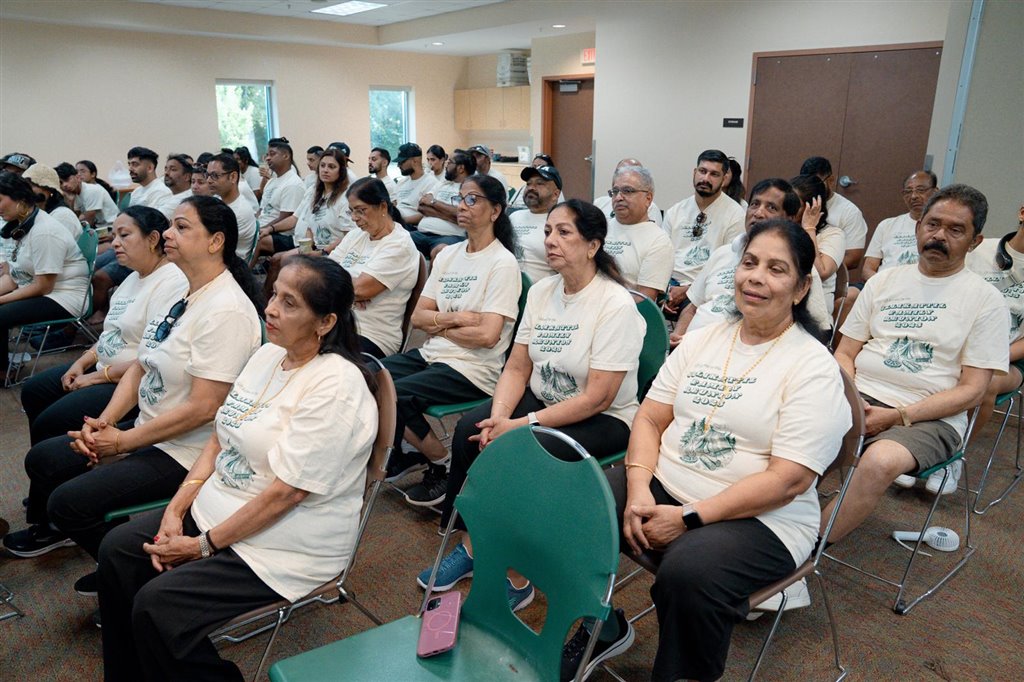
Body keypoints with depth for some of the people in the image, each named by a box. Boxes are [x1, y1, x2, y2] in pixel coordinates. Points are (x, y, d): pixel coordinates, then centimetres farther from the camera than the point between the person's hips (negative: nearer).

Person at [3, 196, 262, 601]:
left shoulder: (226, 310, -24)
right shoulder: (181, 294, 5)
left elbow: (202, 408, -26)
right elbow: (139, 368, 10)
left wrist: (123, 441, -16)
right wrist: (103, 422, -5)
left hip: (185, 452, -9)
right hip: (146, 429, 9)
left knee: (68, 503, -13)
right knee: (42, 460, 14)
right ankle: (51, 529, 41)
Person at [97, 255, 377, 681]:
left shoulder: (335, 386, -25)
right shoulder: (268, 355, 3)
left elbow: (285, 492, -25)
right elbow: (219, 438, 8)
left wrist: (203, 545, -16)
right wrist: (176, 509, -3)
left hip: (286, 543, -9)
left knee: (156, 605, -17)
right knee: (117, 551, 5)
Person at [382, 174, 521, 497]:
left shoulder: (502, 263, -10)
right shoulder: (448, 255, 12)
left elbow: (487, 336, -18)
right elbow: (417, 316, 7)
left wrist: (439, 325, -6)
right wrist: (456, 318, -11)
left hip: (473, 370, -7)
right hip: (432, 355, 8)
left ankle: (444, 463, 1)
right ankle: (400, 456, 11)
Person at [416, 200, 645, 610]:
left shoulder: (616, 305, -19)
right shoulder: (541, 292, 2)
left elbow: (597, 397, -22)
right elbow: (517, 367, 2)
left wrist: (523, 424, -25)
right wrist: (499, 417, -17)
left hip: (603, 420, -6)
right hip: (543, 401, 6)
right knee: (471, 430, -18)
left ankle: (515, 577, -9)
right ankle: (471, 545, -2)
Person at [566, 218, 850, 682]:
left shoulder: (814, 368, -9)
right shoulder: (703, 339, 9)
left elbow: (789, 480, -16)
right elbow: (650, 418, 7)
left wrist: (688, 518, -19)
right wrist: (639, 487, -12)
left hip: (759, 519, -5)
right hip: (664, 487, 6)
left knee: (687, 574, -35)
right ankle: (602, 626, 9)